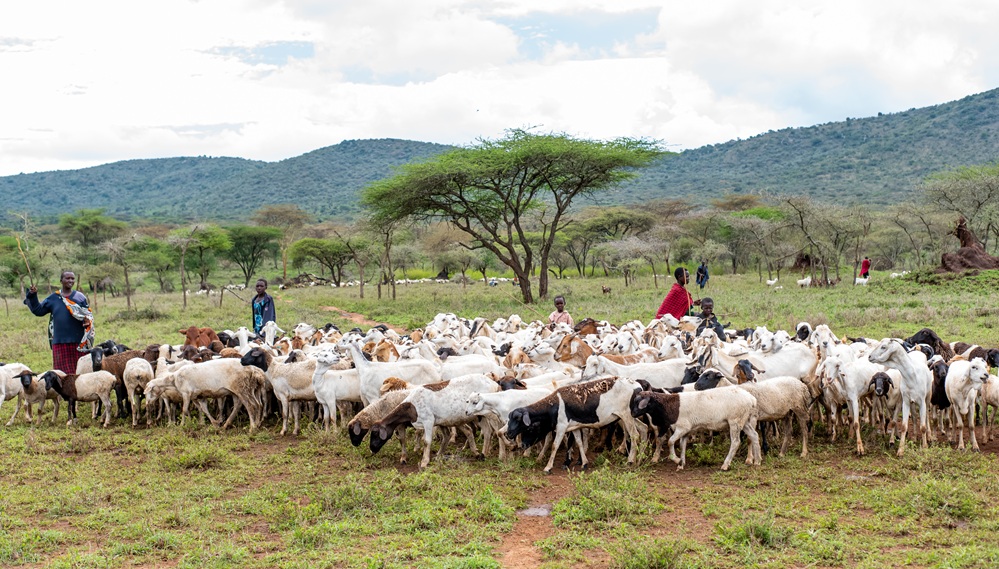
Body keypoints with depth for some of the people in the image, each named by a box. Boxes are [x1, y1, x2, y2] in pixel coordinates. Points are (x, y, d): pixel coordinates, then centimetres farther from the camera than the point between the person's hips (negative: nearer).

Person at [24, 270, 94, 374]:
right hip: (59, 342, 2)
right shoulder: (53, 298, 10)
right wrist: (32, 296, 2)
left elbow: (89, 315, 5)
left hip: (77, 342, -1)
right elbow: (38, 310, 14)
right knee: (61, 373, 1)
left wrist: (87, 321, -17)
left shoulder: (80, 297, 5)